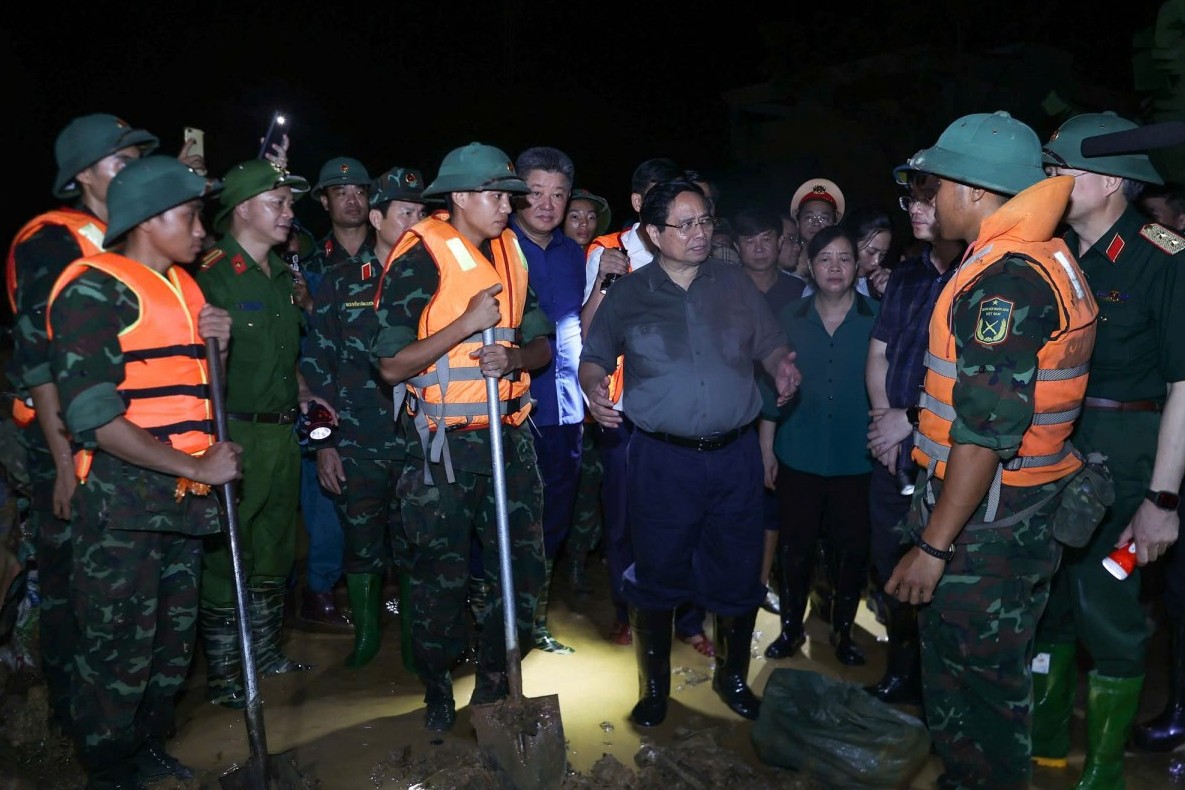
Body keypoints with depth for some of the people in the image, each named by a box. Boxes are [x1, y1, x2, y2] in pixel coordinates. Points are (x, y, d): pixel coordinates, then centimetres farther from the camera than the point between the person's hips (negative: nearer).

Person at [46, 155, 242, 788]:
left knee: (173, 642, 18)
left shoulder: (184, 285, 14)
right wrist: (197, 466, -19)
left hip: (184, 500, 8)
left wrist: (216, 343, 3)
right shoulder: (94, 287, -12)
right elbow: (92, 413, -20)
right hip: (123, 507, -8)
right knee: (119, 653, 3)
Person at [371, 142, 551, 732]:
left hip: (510, 434, 5)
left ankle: (494, 677, 29)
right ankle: (437, 685, 31)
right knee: (441, 574, 7)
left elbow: (541, 345, 10)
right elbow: (391, 366, -13)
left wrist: (513, 357, -12)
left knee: (523, 562, 8)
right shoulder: (419, 258, -10)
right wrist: (467, 323, -20)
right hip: (445, 442, -5)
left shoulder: (511, 252, 9)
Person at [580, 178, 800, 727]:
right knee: (658, 574, 9)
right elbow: (593, 357, 8)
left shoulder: (735, 285, 6)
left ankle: (732, 676, 37)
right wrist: (593, 388, -13)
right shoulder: (627, 294, 2)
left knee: (738, 574, 11)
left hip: (735, 455, 2)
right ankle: (655, 685, 31)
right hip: (661, 459, -1)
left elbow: (771, 346, 11)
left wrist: (781, 367, -11)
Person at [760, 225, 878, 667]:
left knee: (852, 550, 11)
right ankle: (791, 626, 31)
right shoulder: (789, 320, 1)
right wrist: (767, 449, 3)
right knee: (794, 547, 11)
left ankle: (843, 630, 33)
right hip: (799, 459, 1)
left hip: (857, 461, -1)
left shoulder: (877, 320, -4)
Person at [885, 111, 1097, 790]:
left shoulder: (1005, 277, -20)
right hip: (1020, 509, 10)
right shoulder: (1045, 259, 12)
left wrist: (934, 545, -21)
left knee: (973, 682, 4)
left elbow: (989, 428, -25)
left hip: (985, 518, -10)